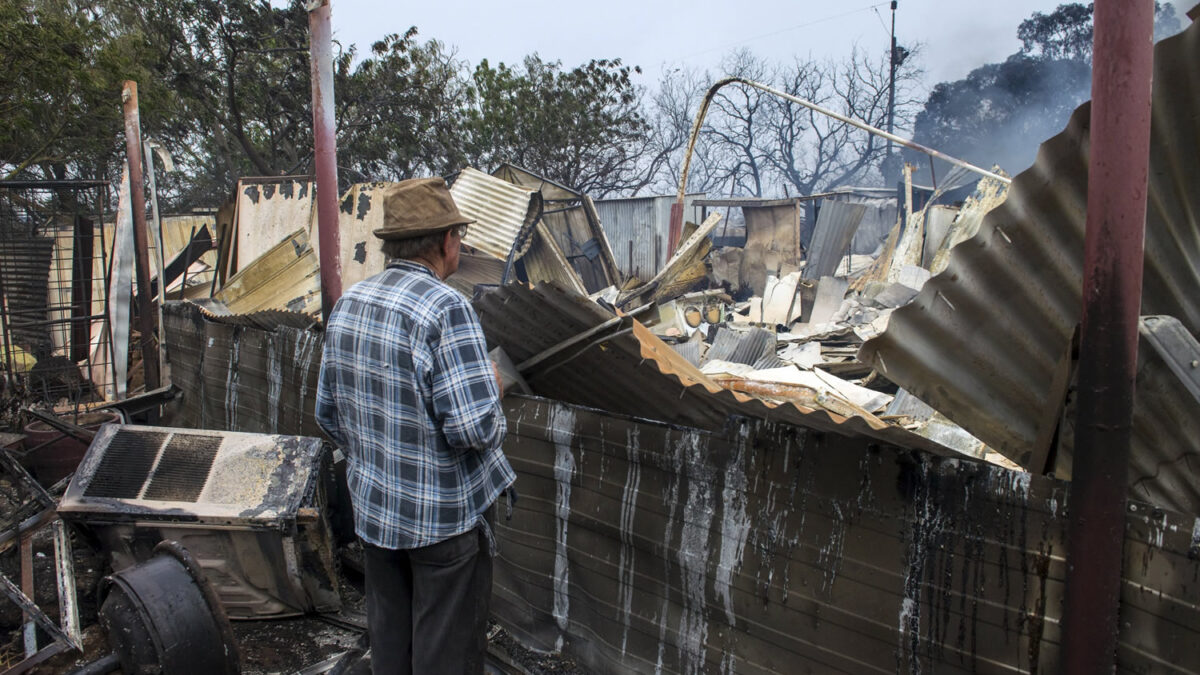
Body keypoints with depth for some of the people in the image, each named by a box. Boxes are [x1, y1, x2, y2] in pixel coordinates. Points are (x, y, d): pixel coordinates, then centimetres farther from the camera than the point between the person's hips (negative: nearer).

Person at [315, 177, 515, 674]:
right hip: (445, 517, -7)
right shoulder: (446, 308, -23)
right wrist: (490, 386, -6)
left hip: (374, 508, 7)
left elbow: (328, 414, 9)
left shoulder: (348, 305, 1)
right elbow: (476, 428, -27)